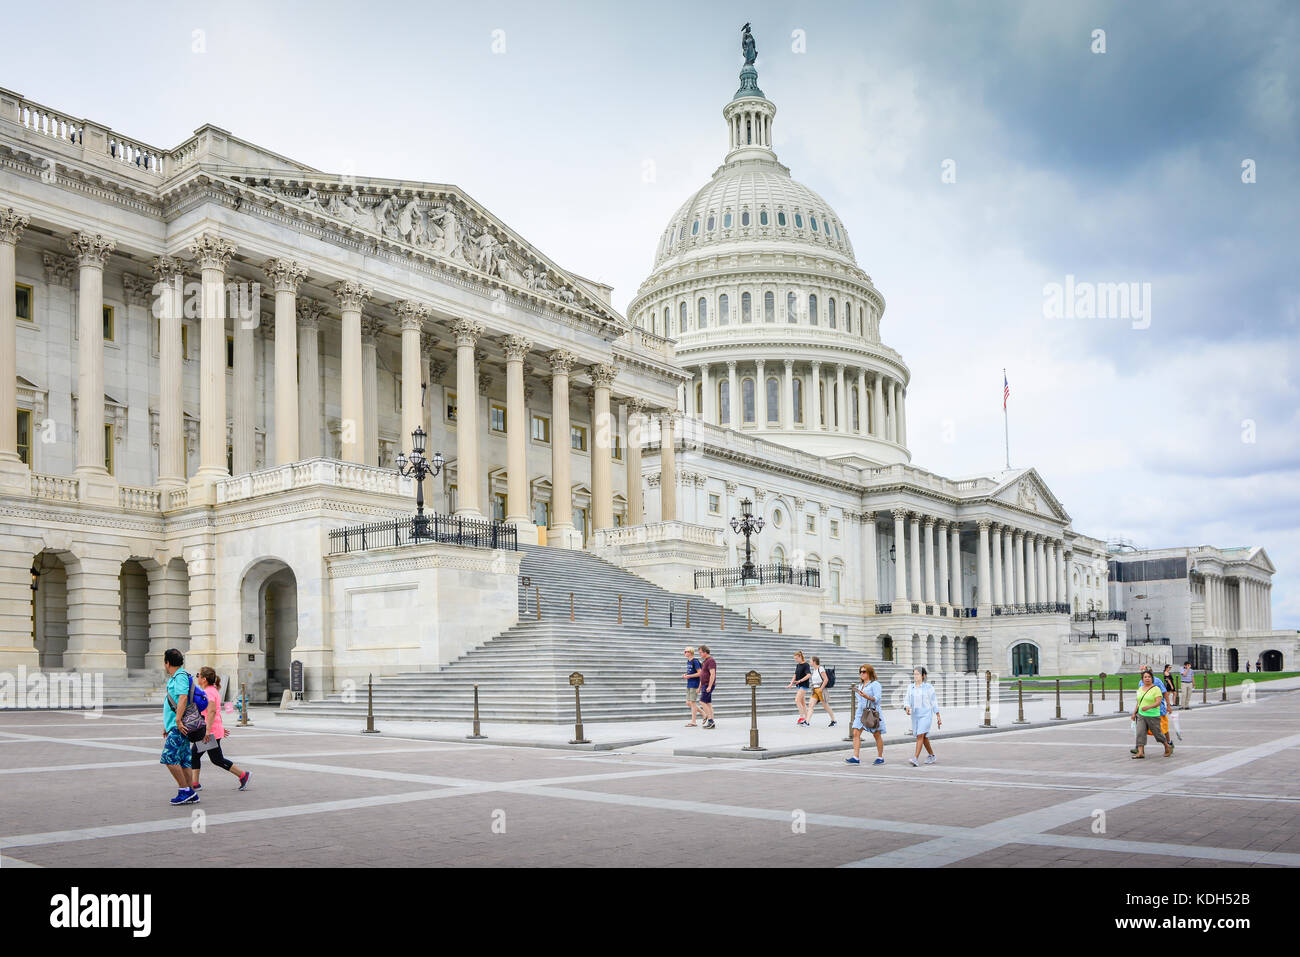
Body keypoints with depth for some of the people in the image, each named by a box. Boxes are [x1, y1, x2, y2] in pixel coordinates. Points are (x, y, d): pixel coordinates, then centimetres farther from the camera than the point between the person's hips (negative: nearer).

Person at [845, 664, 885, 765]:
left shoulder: (875, 684, -8)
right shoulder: (860, 685, 14)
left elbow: (877, 699, -18)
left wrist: (867, 697, -30)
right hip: (861, 712, 7)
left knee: (877, 736, 5)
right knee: (856, 733, -6)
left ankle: (880, 758, 18)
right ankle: (855, 758, -9)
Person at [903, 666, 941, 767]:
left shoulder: (929, 687, -4)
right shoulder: (911, 687, 7)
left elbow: (934, 702, 0)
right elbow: (907, 700, 7)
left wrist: (938, 716, 2)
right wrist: (907, 707, -15)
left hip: (926, 714, -5)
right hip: (915, 715, 5)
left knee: (920, 736, -16)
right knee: (924, 737, 15)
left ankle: (915, 758, -24)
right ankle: (932, 756, 33)